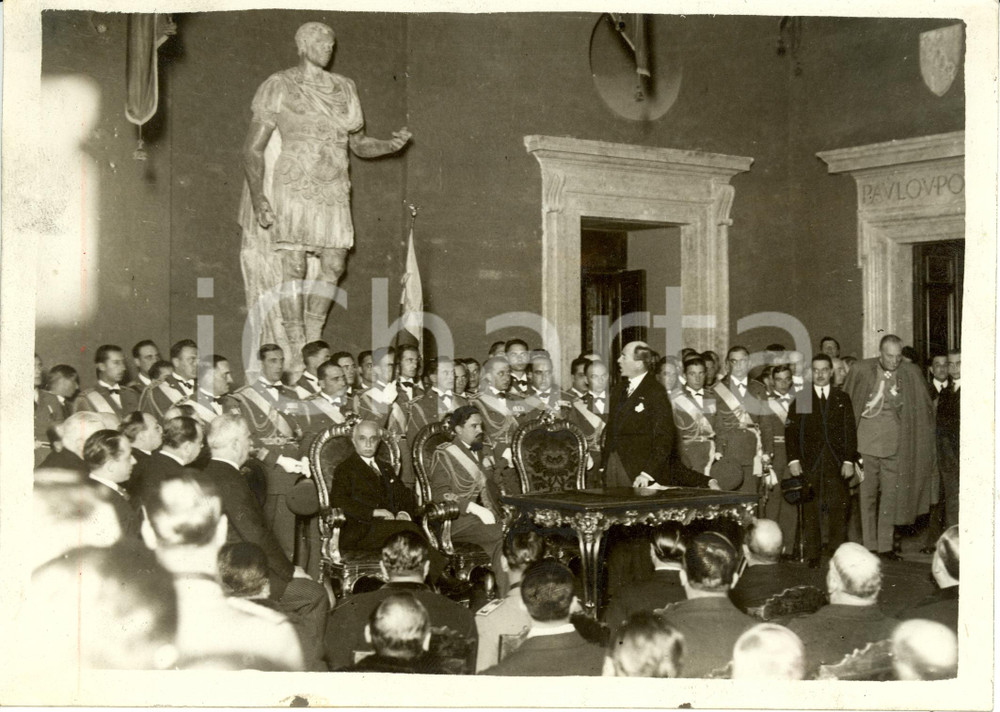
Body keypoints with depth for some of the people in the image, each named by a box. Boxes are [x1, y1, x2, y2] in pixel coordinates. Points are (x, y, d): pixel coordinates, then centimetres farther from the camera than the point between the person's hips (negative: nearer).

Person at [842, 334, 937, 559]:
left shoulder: (911, 374, 1)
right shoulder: (861, 370, -2)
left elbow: (925, 409, 10)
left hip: (894, 445, 1)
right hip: (866, 441, -1)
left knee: (891, 494, 1)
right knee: (867, 494, 3)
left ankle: (886, 545, 9)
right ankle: (869, 545, 11)